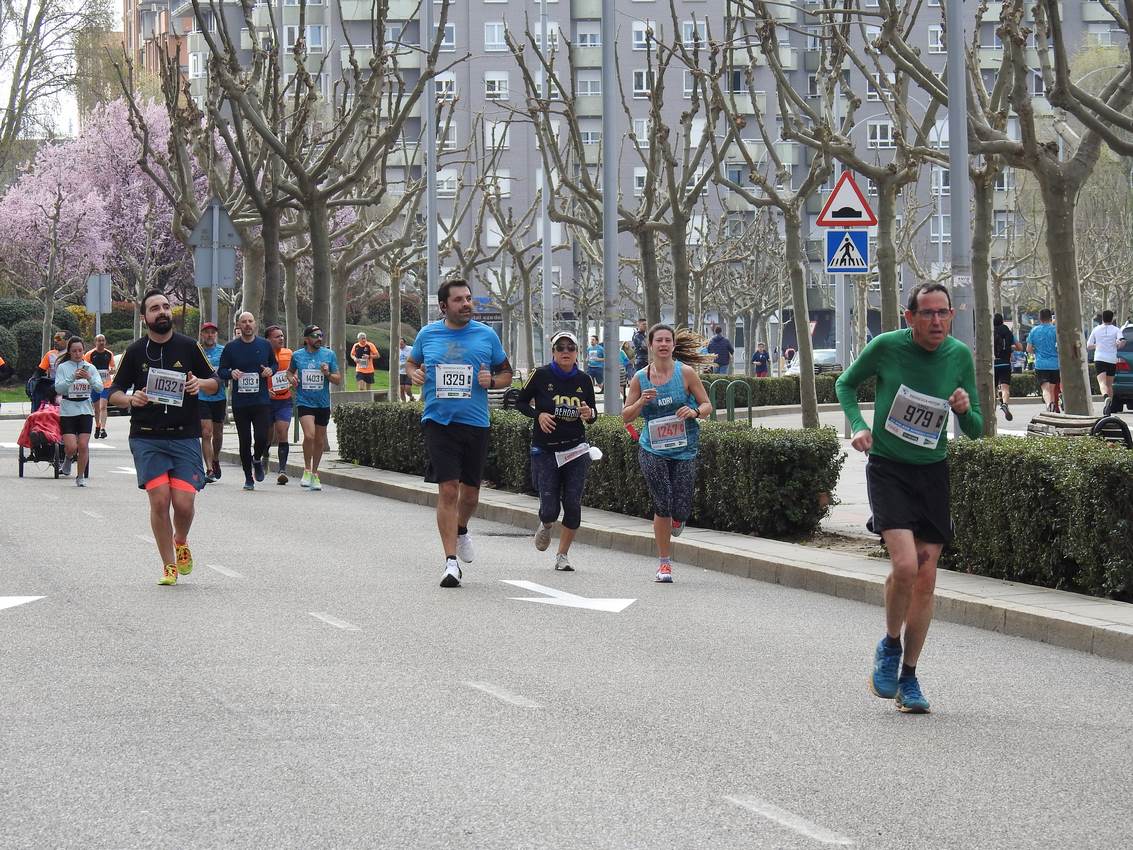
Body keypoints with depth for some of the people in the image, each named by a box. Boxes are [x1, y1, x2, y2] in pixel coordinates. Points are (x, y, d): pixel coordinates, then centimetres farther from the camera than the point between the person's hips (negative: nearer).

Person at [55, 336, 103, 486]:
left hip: (85, 410, 2)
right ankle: (68, 458, 26)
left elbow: (100, 388, -2)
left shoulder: (90, 367, 6)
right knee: (71, 447, -10)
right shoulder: (63, 367, 0)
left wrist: (89, 378, -20)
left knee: (83, 445, -6)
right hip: (67, 410, -2)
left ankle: (81, 476, 11)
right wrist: (73, 377, -24)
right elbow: (58, 388, -11)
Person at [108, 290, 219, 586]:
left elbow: (215, 382, 14)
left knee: (184, 501, -10)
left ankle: (181, 542, 24)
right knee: (159, 500, -12)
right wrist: (131, 399, -12)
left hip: (185, 437, 0)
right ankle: (169, 565, 3)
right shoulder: (135, 351, 4)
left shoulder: (189, 347, 5)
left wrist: (200, 383, -9)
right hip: (146, 438, 0)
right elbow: (114, 392, 10)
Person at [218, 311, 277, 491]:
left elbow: (274, 363, 19)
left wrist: (270, 370, -4)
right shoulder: (231, 347, 2)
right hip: (240, 401, 0)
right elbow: (221, 371, 6)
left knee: (262, 437, -11)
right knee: (245, 441, 3)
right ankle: (248, 477, 16)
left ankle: (257, 459, 22)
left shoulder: (265, 345, 6)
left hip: (262, 401, 0)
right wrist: (231, 373, -16)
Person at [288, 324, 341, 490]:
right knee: (309, 435, -20)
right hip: (304, 402, -2)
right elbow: (290, 371, 21)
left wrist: (327, 374, -15)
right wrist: (292, 379, -1)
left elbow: (338, 380, 4)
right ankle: (307, 470, -2)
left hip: (323, 403, 2)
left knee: (319, 441, 9)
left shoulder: (329, 355, 1)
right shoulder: (297, 355, 1)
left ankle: (314, 473, 26)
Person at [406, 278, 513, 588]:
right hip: (439, 422, -1)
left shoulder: (487, 335, 3)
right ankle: (451, 560, -10)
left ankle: (461, 529, 45)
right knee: (448, 489, -11)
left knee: (470, 491, 12)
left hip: (476, 423, 2)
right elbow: (411, 363, 21)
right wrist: (415, 374, -2)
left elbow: (507, 374, 12)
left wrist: (492, 381, -9)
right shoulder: (428, 334, 4)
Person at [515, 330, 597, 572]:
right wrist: (539, 415, -15)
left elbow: (593, 413, 12)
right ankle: (545, 526, 31)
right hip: (545, 451, -2)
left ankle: (563, 555, 13)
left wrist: (589, 414, -12)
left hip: (576, 450, 2)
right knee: (550, 509, -7)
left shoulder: (584, 380, 1)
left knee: (573, 505, -4)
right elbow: (520, 402, 3)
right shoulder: (541, 376, -7)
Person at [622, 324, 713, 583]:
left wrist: (695, 412, -20)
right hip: (652, 450, 0)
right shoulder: (640, 378, 2)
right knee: (662, 505, -10)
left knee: (681, 511, -4)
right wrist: (641, 402, -12)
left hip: (684, 451, 0)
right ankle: (664, 563, 5)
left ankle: (675, 522, 36)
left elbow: (707, 406, 2)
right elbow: (626, 417, 7)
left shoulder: (686, 373, -3)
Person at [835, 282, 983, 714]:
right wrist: (858, 425, -7)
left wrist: (966, 410, -16)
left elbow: (975, 430, 6)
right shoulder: (886, 347, -10)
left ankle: (908, 678, 15)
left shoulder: (960, 356, -2)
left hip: (933, 472, 3)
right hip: (887, 469, -3)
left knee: (926, 580, 3)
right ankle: (890, 645, 7)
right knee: (905, 565, -21)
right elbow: (846, 384, 9)